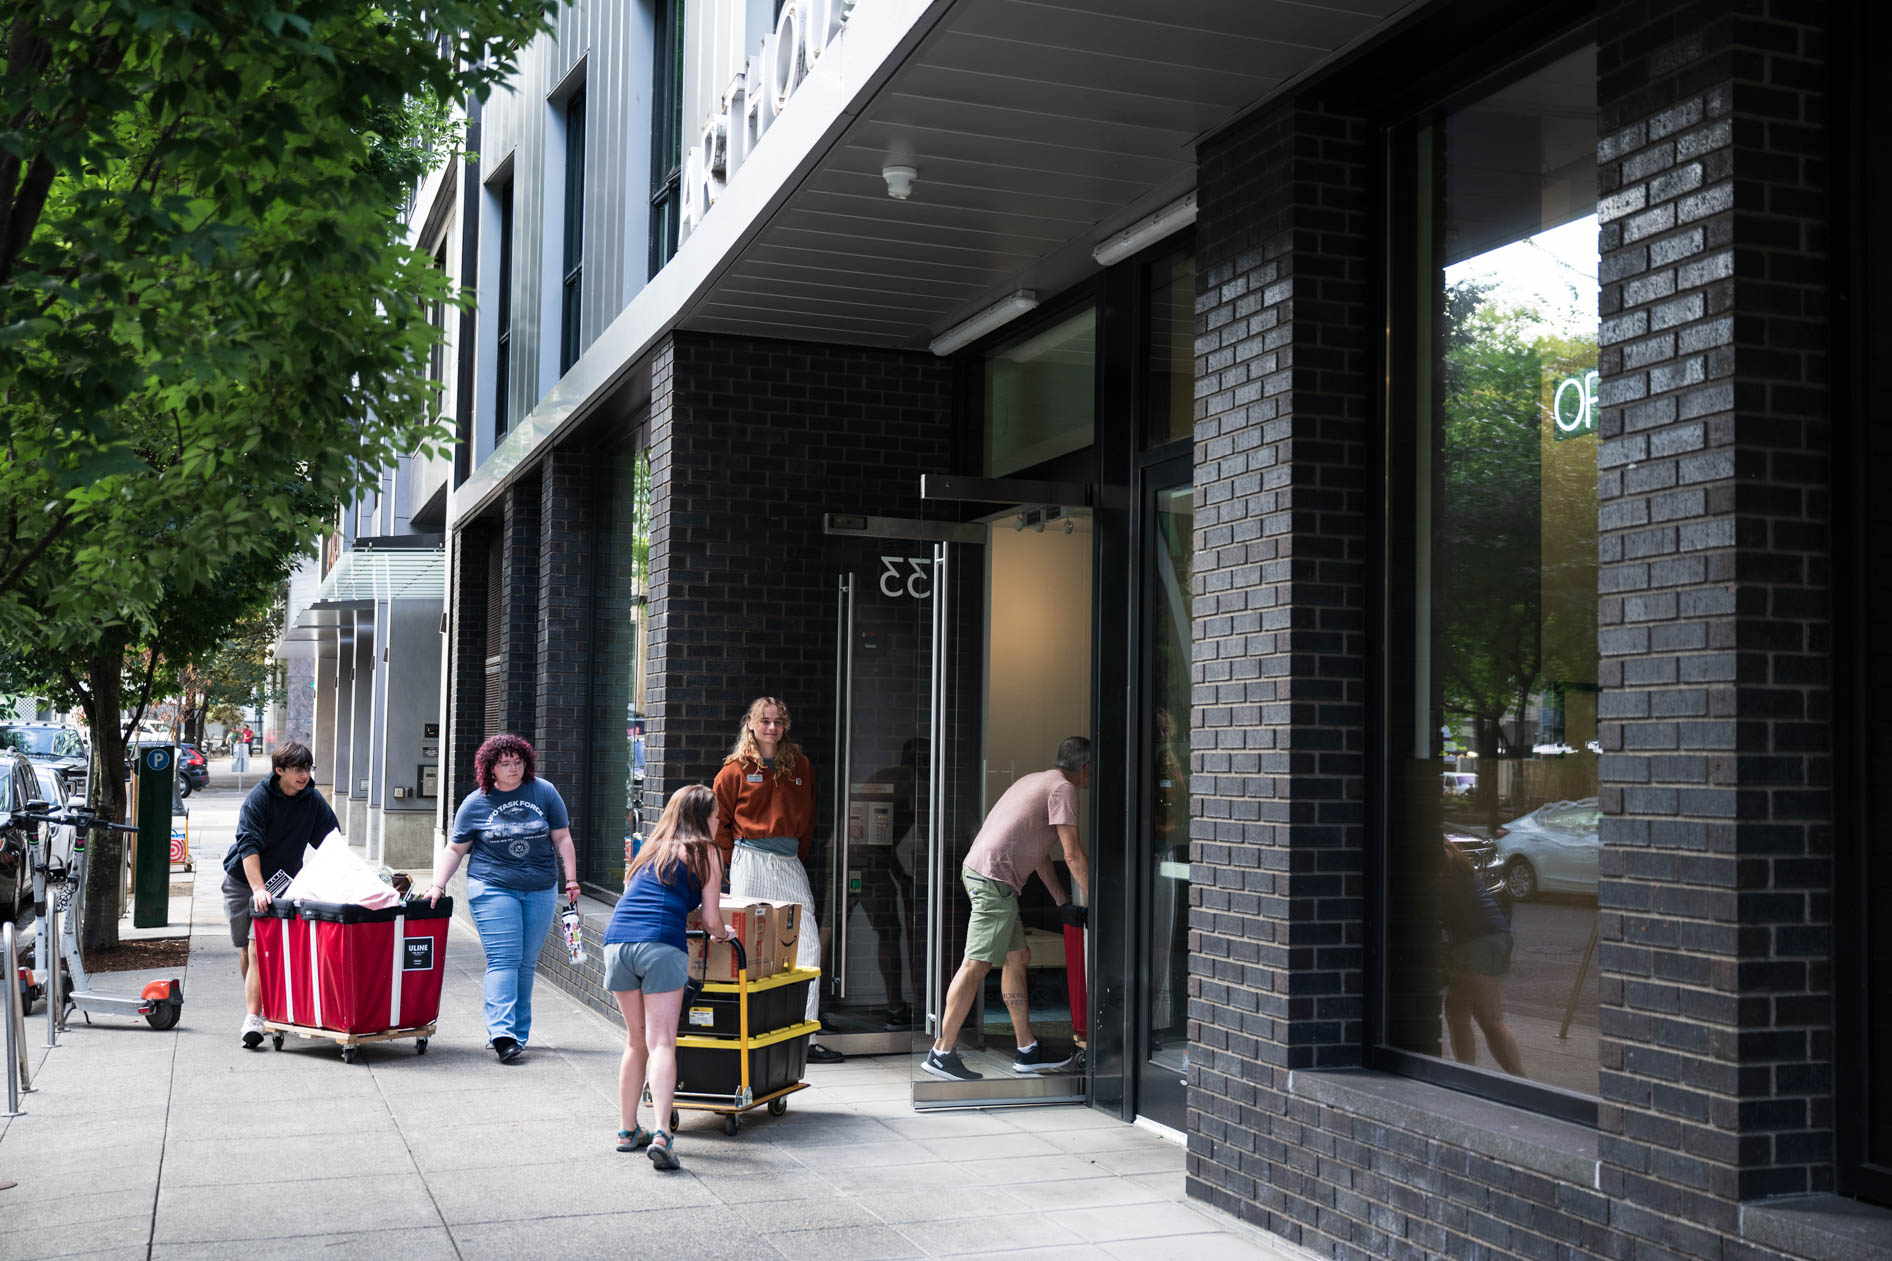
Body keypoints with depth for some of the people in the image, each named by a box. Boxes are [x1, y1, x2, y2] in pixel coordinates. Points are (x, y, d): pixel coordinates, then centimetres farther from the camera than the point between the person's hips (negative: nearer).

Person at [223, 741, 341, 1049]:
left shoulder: (313, 800, -6)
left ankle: (252, 1019, -7)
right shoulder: (258, 798, -18)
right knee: (247, 948, 6)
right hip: (243, 881, -1)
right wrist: (258, 889, -38)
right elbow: (248, 845, -27)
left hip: (281, 883, 1)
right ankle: (254, 1006, 25)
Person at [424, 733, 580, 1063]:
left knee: (526, 963, 7)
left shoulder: (544, 792, 4)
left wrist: (571, 880, 5)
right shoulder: (475, 803, 2)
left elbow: (562, 839, 8)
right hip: (493, 888, -2)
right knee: (503, 960, -11)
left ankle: (519, 1033, 15)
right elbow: (454, 850, 7)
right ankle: (502, 1034, -16)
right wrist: (438, 885, -3)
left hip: (540, 891, 2)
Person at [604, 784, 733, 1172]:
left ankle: (627, 1130, 23)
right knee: (662, 1043, -8)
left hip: (616, 940, 5)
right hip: (660, 945, -5)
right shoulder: (703, 852, 10)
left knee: (636, 1041, 18)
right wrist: (725, 935, 28)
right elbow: (710, 921, 6)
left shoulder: (651, 849, 27)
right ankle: (660, 1135, -20)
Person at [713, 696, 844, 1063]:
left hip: (790, 863, 3)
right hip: (750, 863, -3)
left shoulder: (800, 766, 10)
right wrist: (736, 862, 2)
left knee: (808, 945, -4)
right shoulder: (736, 770, 1)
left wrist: (800, 856, 10)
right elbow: (719, 822, 6)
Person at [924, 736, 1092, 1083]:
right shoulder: (1063, 788, -4)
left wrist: (1063, 903, 26)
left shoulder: (1038, 781, 26)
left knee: (1017, 957, 14)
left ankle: (1028, 1051, 18)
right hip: (995, 876, -10)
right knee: (978, 963, -11)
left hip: (978, 869, 10)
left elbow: (1039, 853, 28)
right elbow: (1073, 854, -9)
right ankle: (942, 1051, -12)